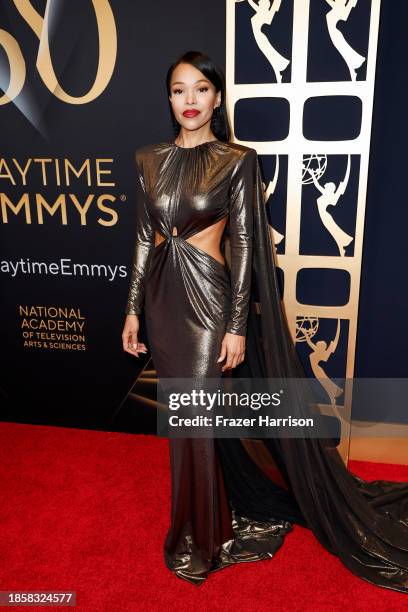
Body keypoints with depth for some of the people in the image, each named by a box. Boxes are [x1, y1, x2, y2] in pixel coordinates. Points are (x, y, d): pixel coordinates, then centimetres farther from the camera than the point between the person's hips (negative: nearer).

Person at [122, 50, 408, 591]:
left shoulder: (237, 160, -5)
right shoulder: (149, 160, 8)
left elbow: (243, 245, -8)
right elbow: (144, 238, 9)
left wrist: (237, 325, -12)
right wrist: (133, 309, 7)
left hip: (208, 301, -5)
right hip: (163, 298, 5)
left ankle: (198, 539, 27)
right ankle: (235, 509, 41)